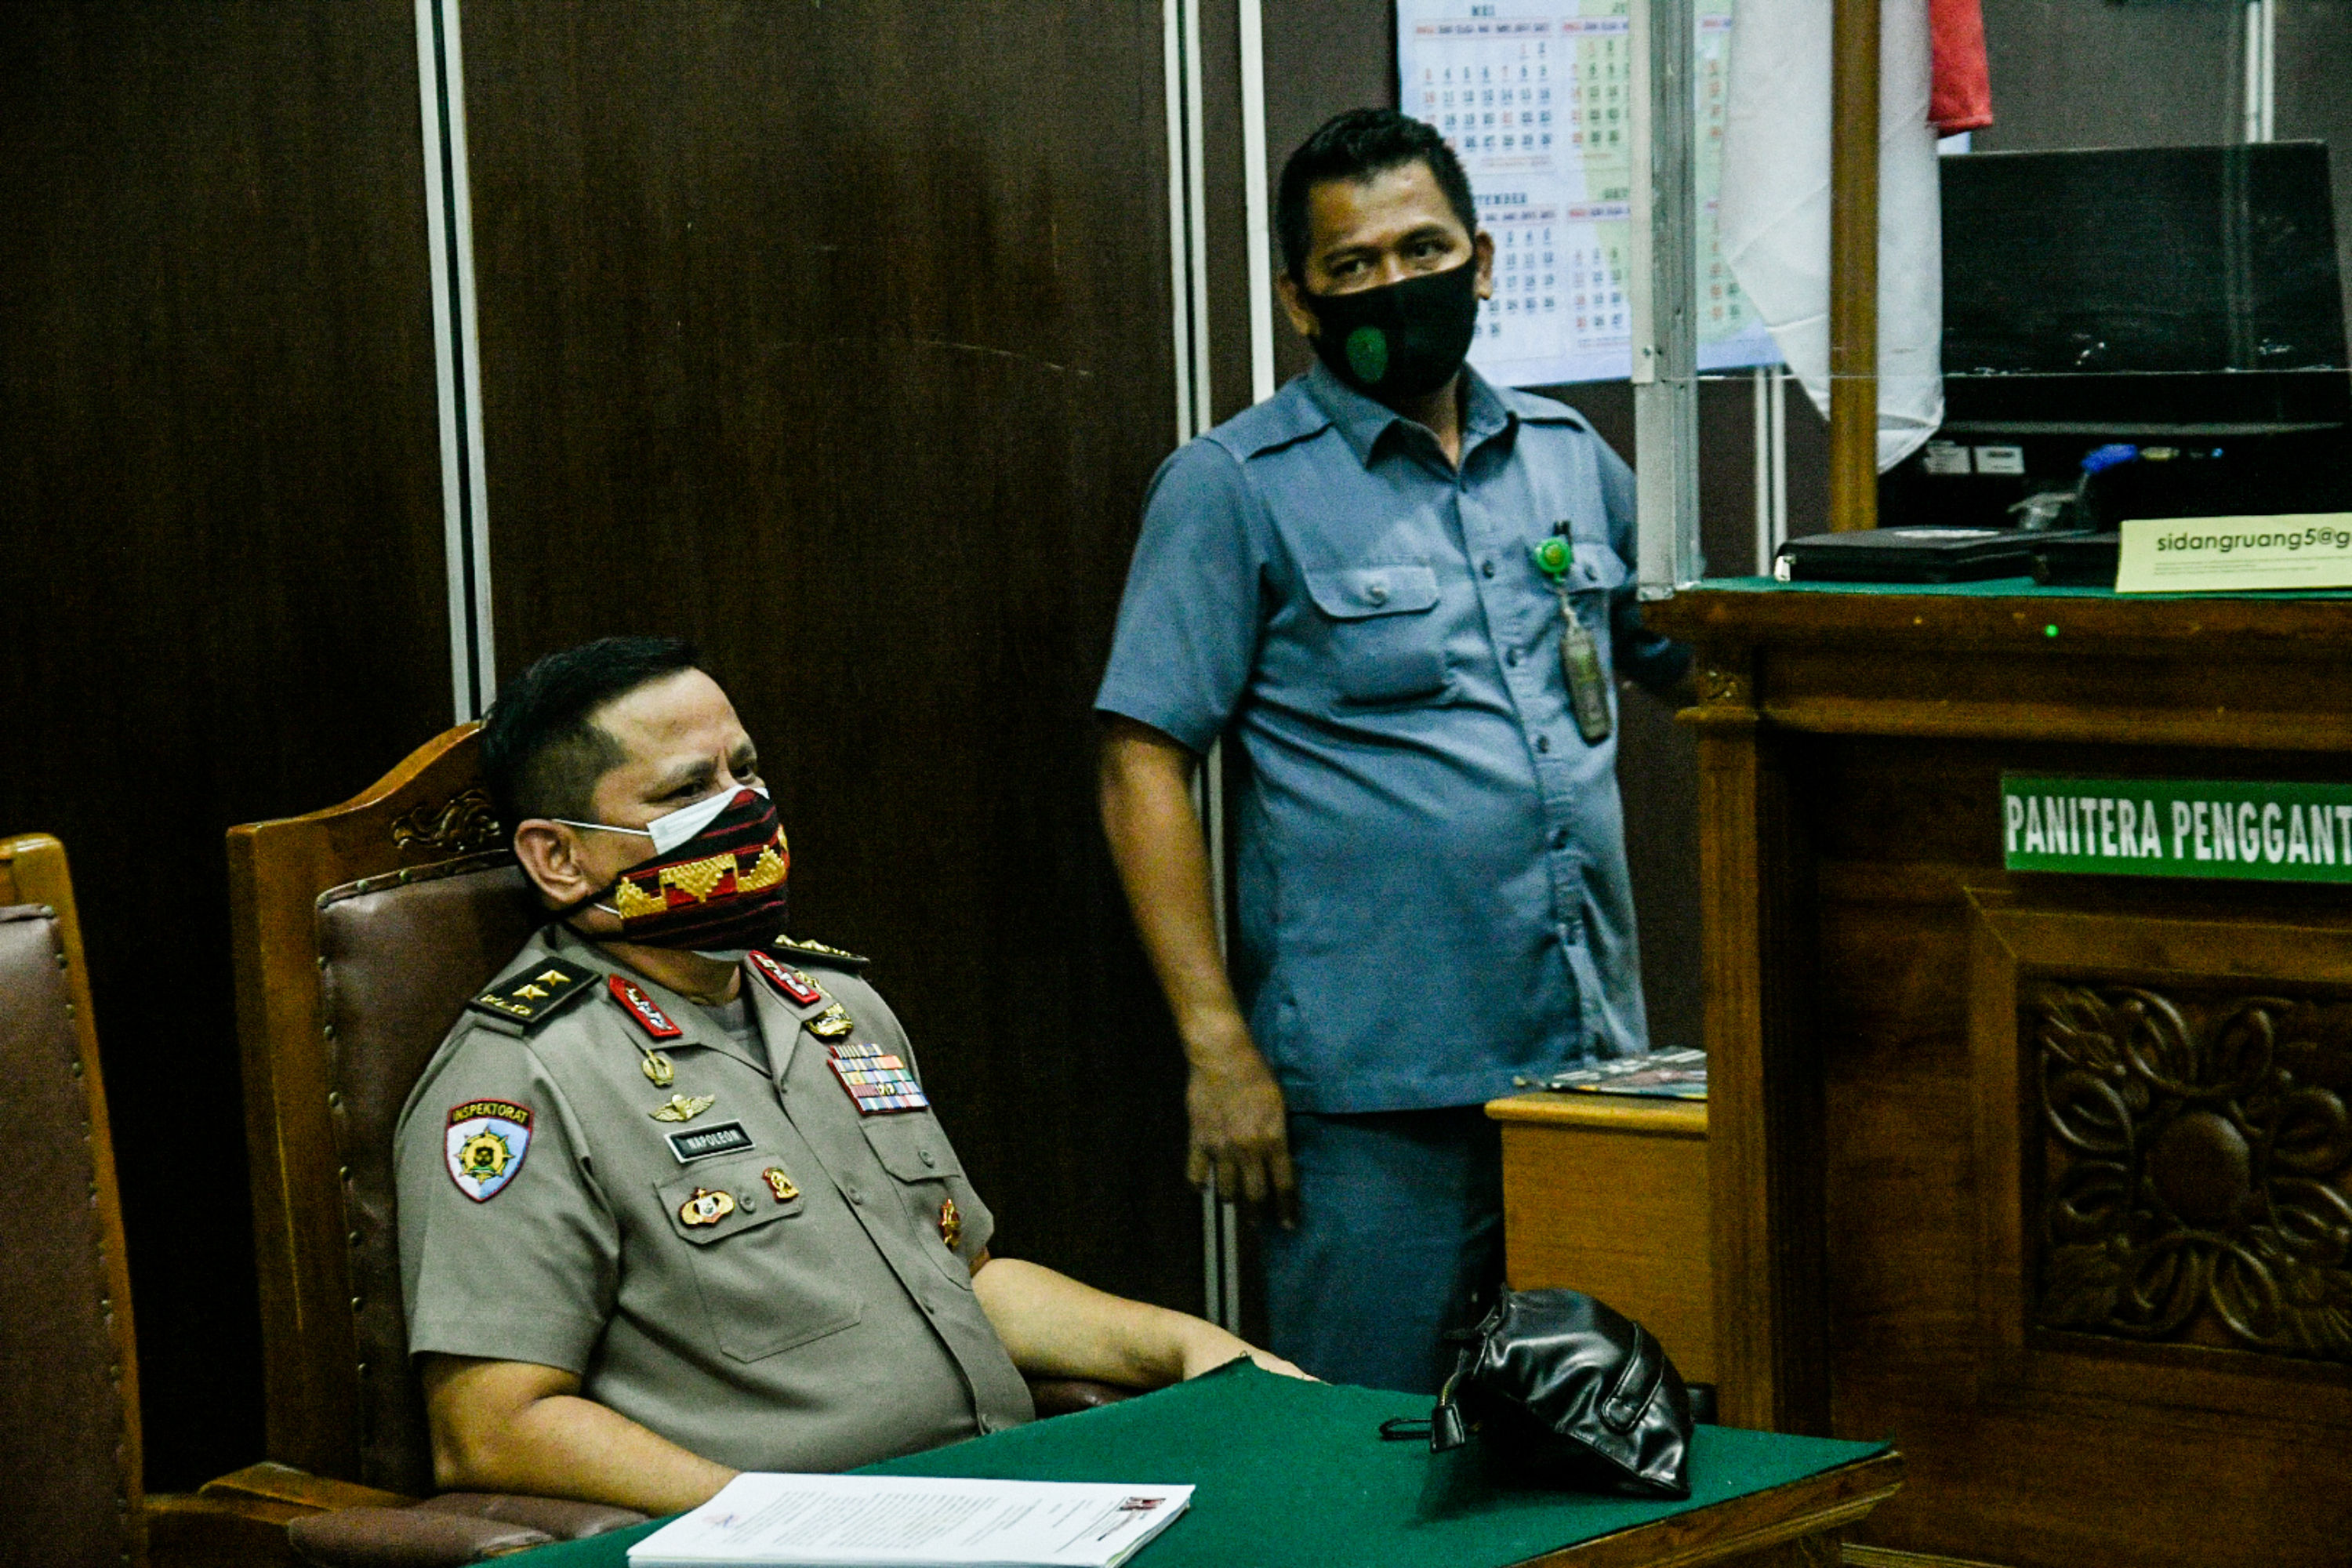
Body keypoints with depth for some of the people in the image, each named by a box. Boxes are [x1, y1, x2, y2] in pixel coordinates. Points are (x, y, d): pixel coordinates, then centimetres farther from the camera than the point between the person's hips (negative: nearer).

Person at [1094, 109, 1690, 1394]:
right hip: (1374, 1091, -5)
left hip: (1591, 1055, 5)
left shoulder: (1571, 459, 14)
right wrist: (1217, 1045, -13)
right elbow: (1144, 770, -6)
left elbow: (1699, 659, 26)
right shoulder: (1234, 490, -1)